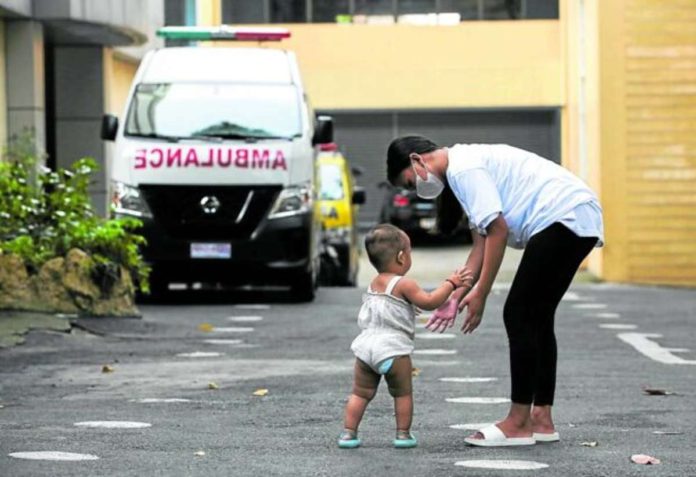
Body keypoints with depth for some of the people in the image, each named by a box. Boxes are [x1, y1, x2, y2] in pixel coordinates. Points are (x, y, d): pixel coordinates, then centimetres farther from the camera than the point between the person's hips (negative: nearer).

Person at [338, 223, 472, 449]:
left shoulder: (374, 283, 15)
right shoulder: (403, 284, -9)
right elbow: (429, 301, -12)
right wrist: (451, 283, -6)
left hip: (366, 346, 6)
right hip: (393, 349, -6)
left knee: (360, 393, 10)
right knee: (402, 393, 7)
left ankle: (348, 433, 6)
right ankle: (403, 434, 8)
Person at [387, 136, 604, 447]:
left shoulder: (463, 168, -10)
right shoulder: (465, 165, 21)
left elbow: (498, 231, -16)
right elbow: (482, 243, 21)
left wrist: (480, 295, -11)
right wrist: (456, 297, 17)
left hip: (564, 217, -11)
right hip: (582, 221, 11)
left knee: (519, 315, -8)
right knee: (537, 318, 13)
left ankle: (518, 424, -5)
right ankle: (541, 420, 15)